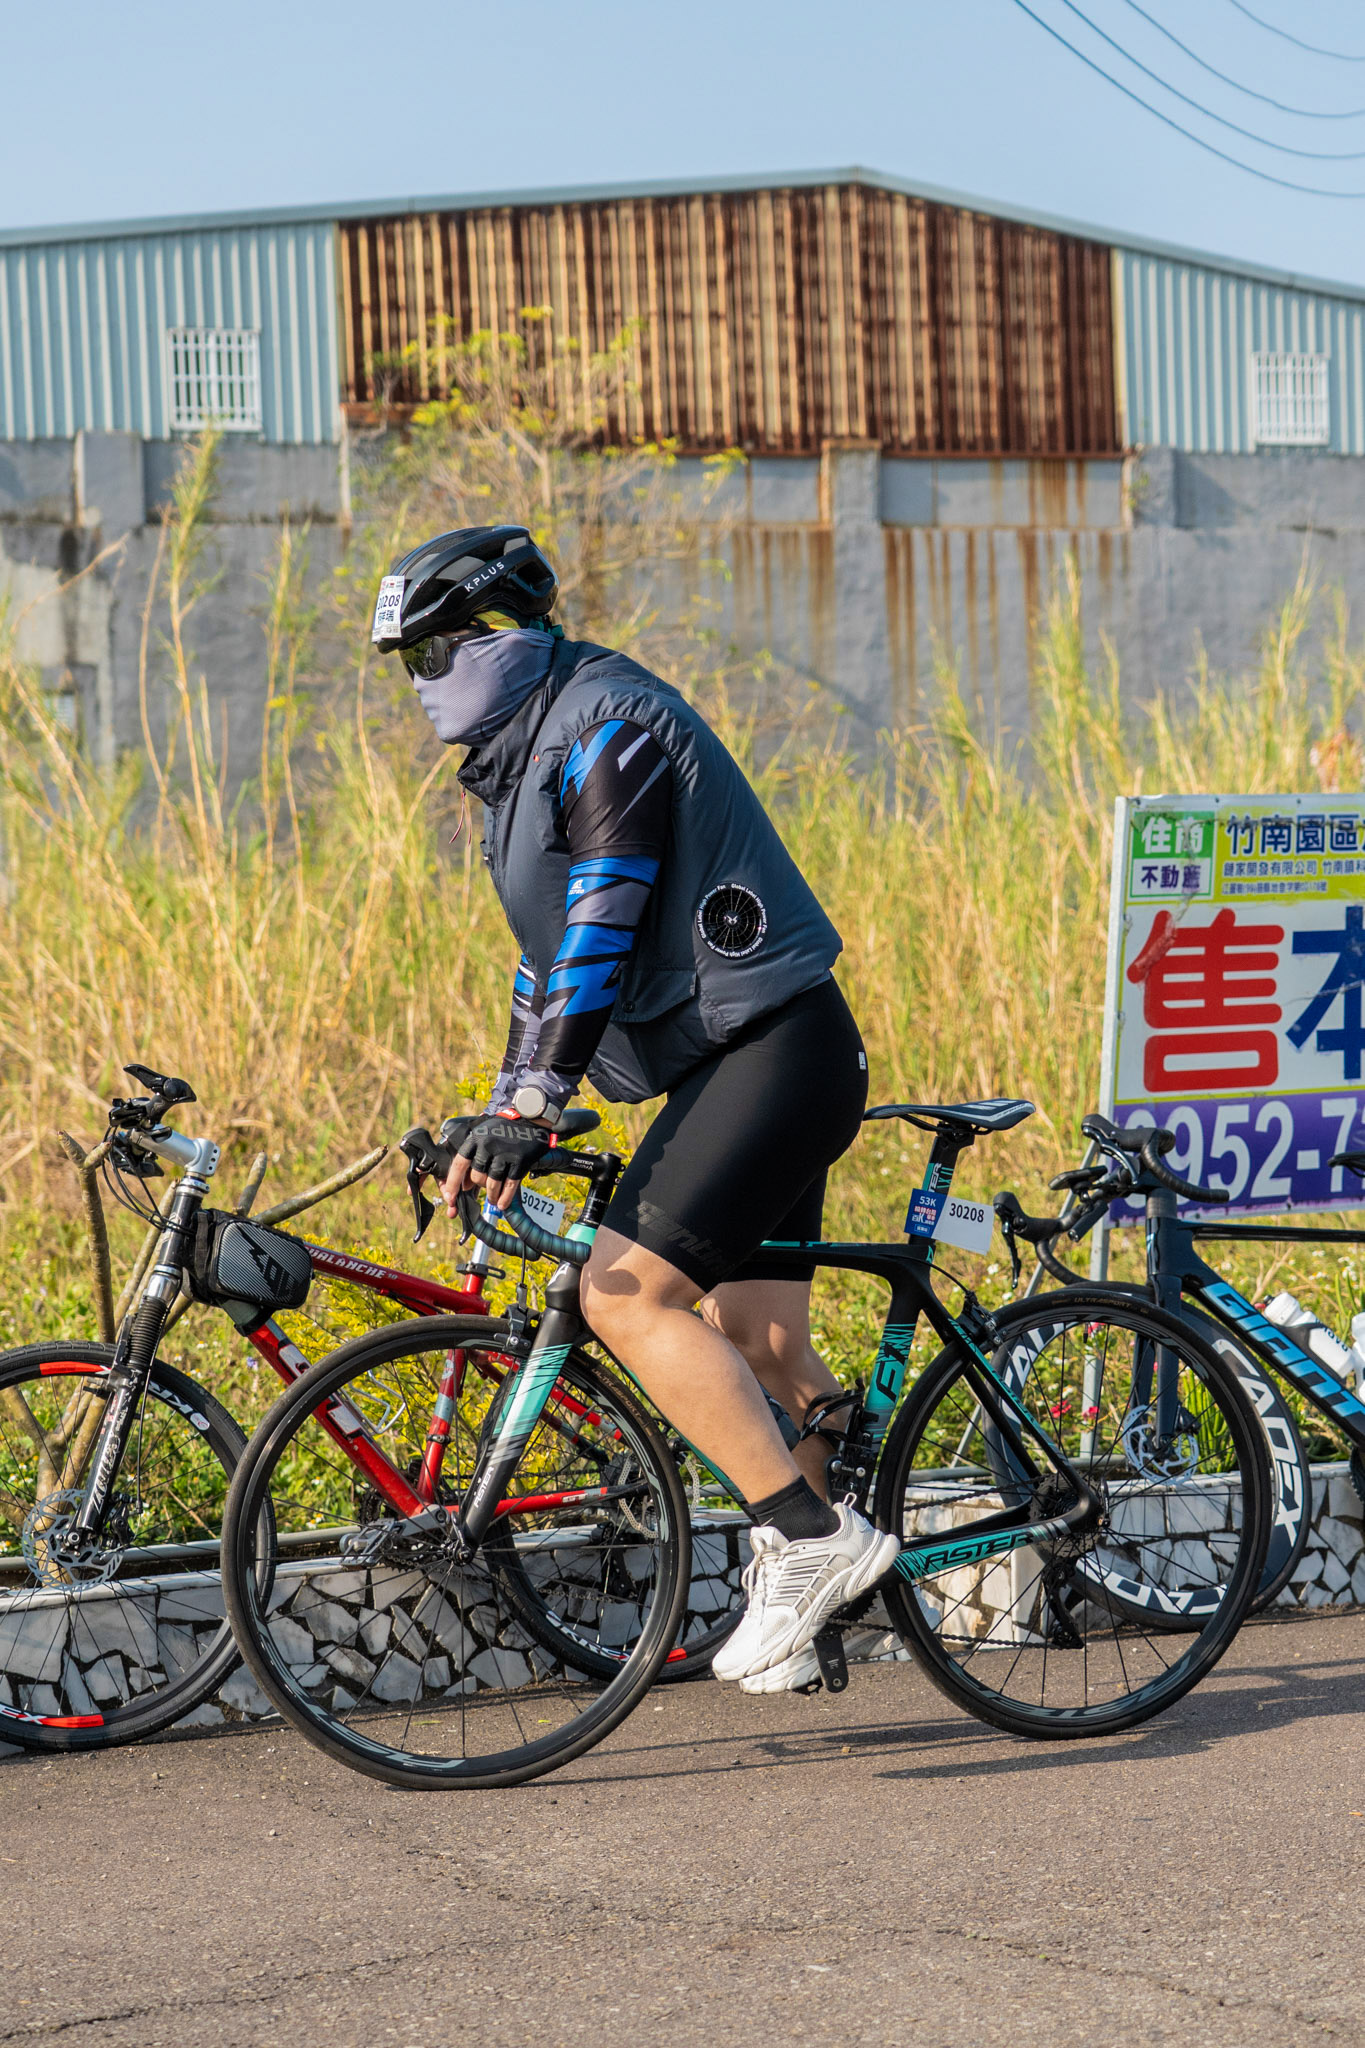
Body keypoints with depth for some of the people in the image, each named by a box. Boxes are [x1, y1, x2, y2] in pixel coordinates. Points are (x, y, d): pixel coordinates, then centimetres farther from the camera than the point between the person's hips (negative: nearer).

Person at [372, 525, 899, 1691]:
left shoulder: (606, 723, -13)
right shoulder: (526, 754, 18)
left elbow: (603, 928, -23)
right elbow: (554, 950, 23)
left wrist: (533, 1105, -26)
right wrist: (501, 1125, 19)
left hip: (775, 1054, -10)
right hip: (732, 1066, 10)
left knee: (629, 1294, -18)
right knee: (755, 1340, 10)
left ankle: (814, 1537, -18)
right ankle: (797, 1604, 13)